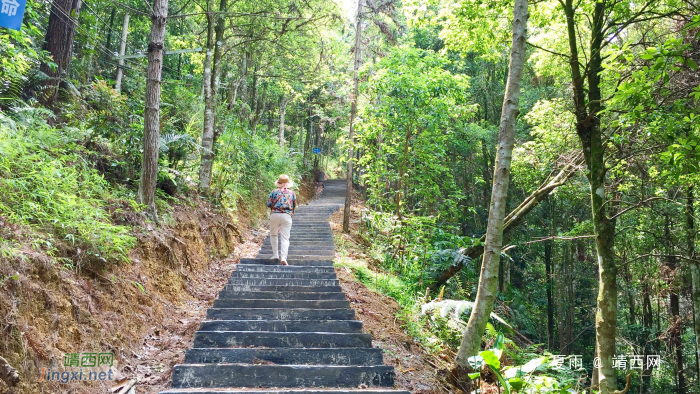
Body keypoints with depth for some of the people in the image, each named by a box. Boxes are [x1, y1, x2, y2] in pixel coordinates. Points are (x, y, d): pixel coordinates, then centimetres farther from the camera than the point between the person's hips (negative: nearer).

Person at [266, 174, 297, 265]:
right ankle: (283, 257, -15)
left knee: (273, 235, 20)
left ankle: (275, 255, 16)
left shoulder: (274, 192, 5)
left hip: (275, 214, 0)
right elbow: (294, 206, 16)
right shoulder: (292, 193, 10)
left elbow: (269, 204, 2)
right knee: (285, 238, -1)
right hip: (287, 216, 0)